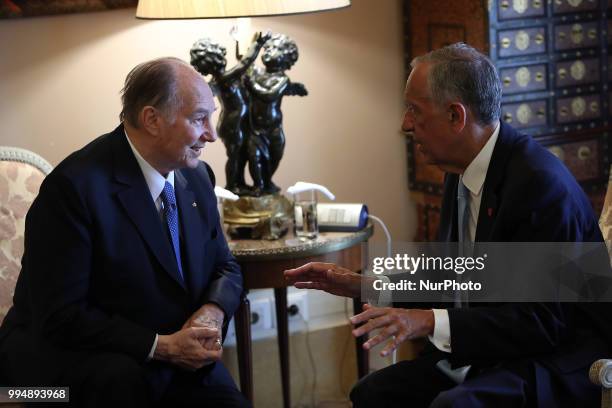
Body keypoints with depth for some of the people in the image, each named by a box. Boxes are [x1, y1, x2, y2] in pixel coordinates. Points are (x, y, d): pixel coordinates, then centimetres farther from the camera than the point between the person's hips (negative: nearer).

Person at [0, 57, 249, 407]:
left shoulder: (198, 177, 4)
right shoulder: (75, 185, -20)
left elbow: (225, 267, 13)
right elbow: (59, 317, -21)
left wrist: (213, 312, -11)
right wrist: (161, 345, -26)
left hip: (175, 359, 6)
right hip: (70, 354, -5)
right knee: (121, 379, -35)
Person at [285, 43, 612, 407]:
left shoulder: (541, 182, -22)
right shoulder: (463, 172, 6)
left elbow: (542, 322, -23)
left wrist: (430, 322, -28)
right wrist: (361, 285, 7)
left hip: (559, 362, -8)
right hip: (490, 352, 9)